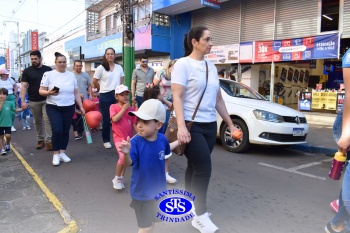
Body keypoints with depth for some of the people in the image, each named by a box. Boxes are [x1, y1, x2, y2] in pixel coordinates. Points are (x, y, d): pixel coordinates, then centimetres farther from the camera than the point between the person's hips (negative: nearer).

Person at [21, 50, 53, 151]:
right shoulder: (27, 71, 3)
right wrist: (23, 101, -8)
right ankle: (40, 140, 22)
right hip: (34, 101, 1)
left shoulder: (48, 70, 2)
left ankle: (48, 141, -4)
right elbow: (23, 86, 0)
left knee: (47, 120, -7)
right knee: (37, 121, 11)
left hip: (47, 100, -1)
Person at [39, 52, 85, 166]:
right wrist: (49, 92, -24)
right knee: (57, 130, -12)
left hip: (69, 108, 3)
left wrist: (81, 107, 7)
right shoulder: (48, 74, -2)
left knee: (65, 131, 6)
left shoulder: (71, 75, 7)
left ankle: (62, 152, 21)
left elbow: (76, 93, 10)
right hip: (53, 107, -3)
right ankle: (56, 154, 7)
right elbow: (41, 91, -3)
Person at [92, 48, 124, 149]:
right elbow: (94, 81, 1)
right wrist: (102, 90, 8)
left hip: (117, 95, 3)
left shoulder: (119, 67, 7)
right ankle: (106, 141, 17)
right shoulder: (101, 68, -4)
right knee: (106, 119, 5)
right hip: (105, 96, -3)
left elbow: (122, 82, 11)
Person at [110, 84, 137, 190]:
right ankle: (117, 178, 1)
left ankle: (121, 178, 34)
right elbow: (115, 119, -21)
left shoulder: (131, 109, 3)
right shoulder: (113, 107, -5)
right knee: (123, 156, -22)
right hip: (119, 137, -4)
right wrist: (124, 109, -15)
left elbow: (134, 124, 4)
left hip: (129, 137, 5)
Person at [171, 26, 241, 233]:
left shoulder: (211, 67, 14)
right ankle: (200, 215, 6)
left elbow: (218, 99, 18)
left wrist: (230, 124, 17)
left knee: (196, 167, 11)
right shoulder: (183, 64, -6)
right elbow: (177, 97, -14)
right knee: (203, 168, -9)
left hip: (210, 125, 6)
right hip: (192, 125, -6)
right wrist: (181, 126, -26)